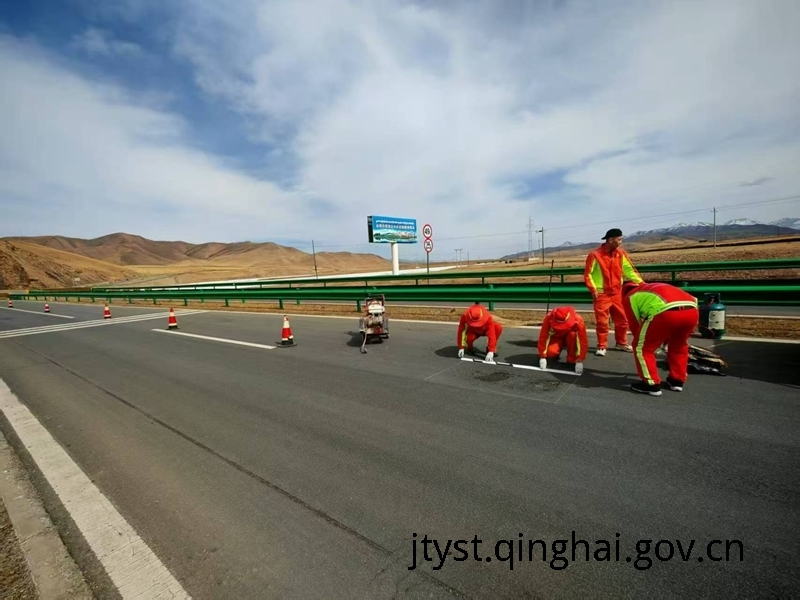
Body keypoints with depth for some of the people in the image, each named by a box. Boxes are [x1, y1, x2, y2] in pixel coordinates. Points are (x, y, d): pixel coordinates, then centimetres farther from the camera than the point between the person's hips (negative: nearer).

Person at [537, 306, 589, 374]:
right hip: (556, 337, 0)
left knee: (573, 334, -36)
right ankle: (556, 355, 8)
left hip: (570, 339, 0)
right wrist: (543, 357, -31)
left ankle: (572, 360, -16)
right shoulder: (549, 318, -32)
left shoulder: (578, 320, -32)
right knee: (550, 352, -31)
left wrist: (579, 361, -38)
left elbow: (583, 341, -33)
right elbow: (543, 337, -30)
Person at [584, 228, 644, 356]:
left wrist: (641, 283, -3)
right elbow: (587, 274, -8)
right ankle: (602, 346, 10)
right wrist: (593, 289, -15)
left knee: (622, 319, 13)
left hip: (617, 293, 5)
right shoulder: (595, 255, -11)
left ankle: (621, 343, 30)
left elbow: (629, 270, 8)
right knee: (602, 321, -2)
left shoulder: (621, 253, 4)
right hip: (601, 294, -5)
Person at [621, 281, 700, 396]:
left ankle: (651, 384, 17)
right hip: (692, 311, 7)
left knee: (642, 348, 14)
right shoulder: (655, 288, 42)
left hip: (666, 313, -6)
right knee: (679, 345, 32)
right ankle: (677, 381, 39)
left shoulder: (630, 297, 25)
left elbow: (635, 325, 21)